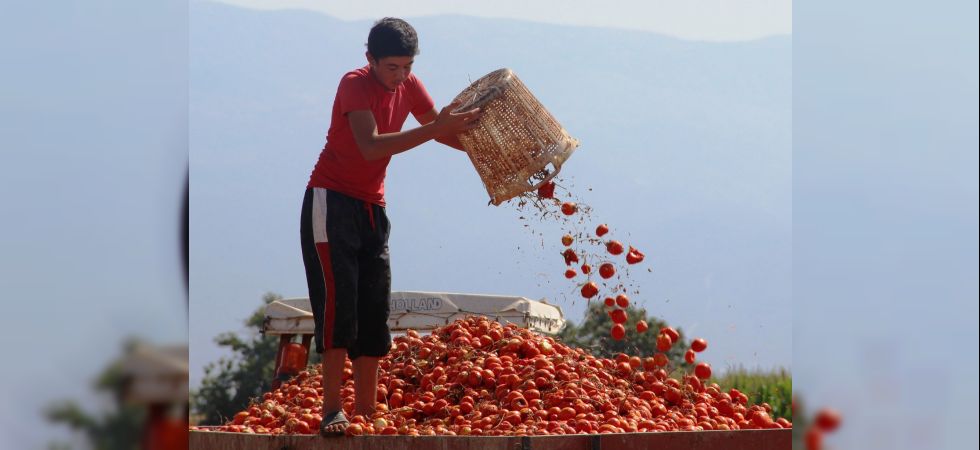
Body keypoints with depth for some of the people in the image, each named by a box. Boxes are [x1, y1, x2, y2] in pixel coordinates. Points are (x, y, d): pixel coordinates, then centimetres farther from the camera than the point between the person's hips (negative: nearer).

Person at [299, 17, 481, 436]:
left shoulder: (409, 86, 4)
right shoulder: (355, 84, -17)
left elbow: (442, 128, 16)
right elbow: (370, 146, -30)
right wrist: (434, 128, -35)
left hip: (372, 208, 7)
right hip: (332, 201, -7)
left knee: (374, 312, 4)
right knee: (338, 302, -16)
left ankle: (366, 413, 7)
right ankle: (332, 410, -17)